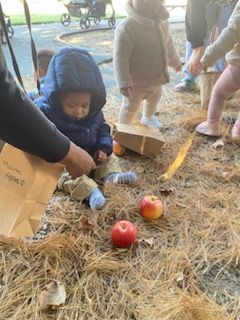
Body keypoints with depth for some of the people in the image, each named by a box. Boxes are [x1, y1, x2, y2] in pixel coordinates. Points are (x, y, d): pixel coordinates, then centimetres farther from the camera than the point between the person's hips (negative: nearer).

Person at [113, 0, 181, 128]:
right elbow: (120, 58, -28)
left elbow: (168, 44, 14)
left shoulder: (162, 22, -5)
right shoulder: (126, 28, -29)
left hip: (156, 77, 8)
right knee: (130, 107, 10)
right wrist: (124, 83, -31)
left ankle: (148, 117, 62)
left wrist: (175, 61, 26)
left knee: (154, 100, 31)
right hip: (135, 81, -7)